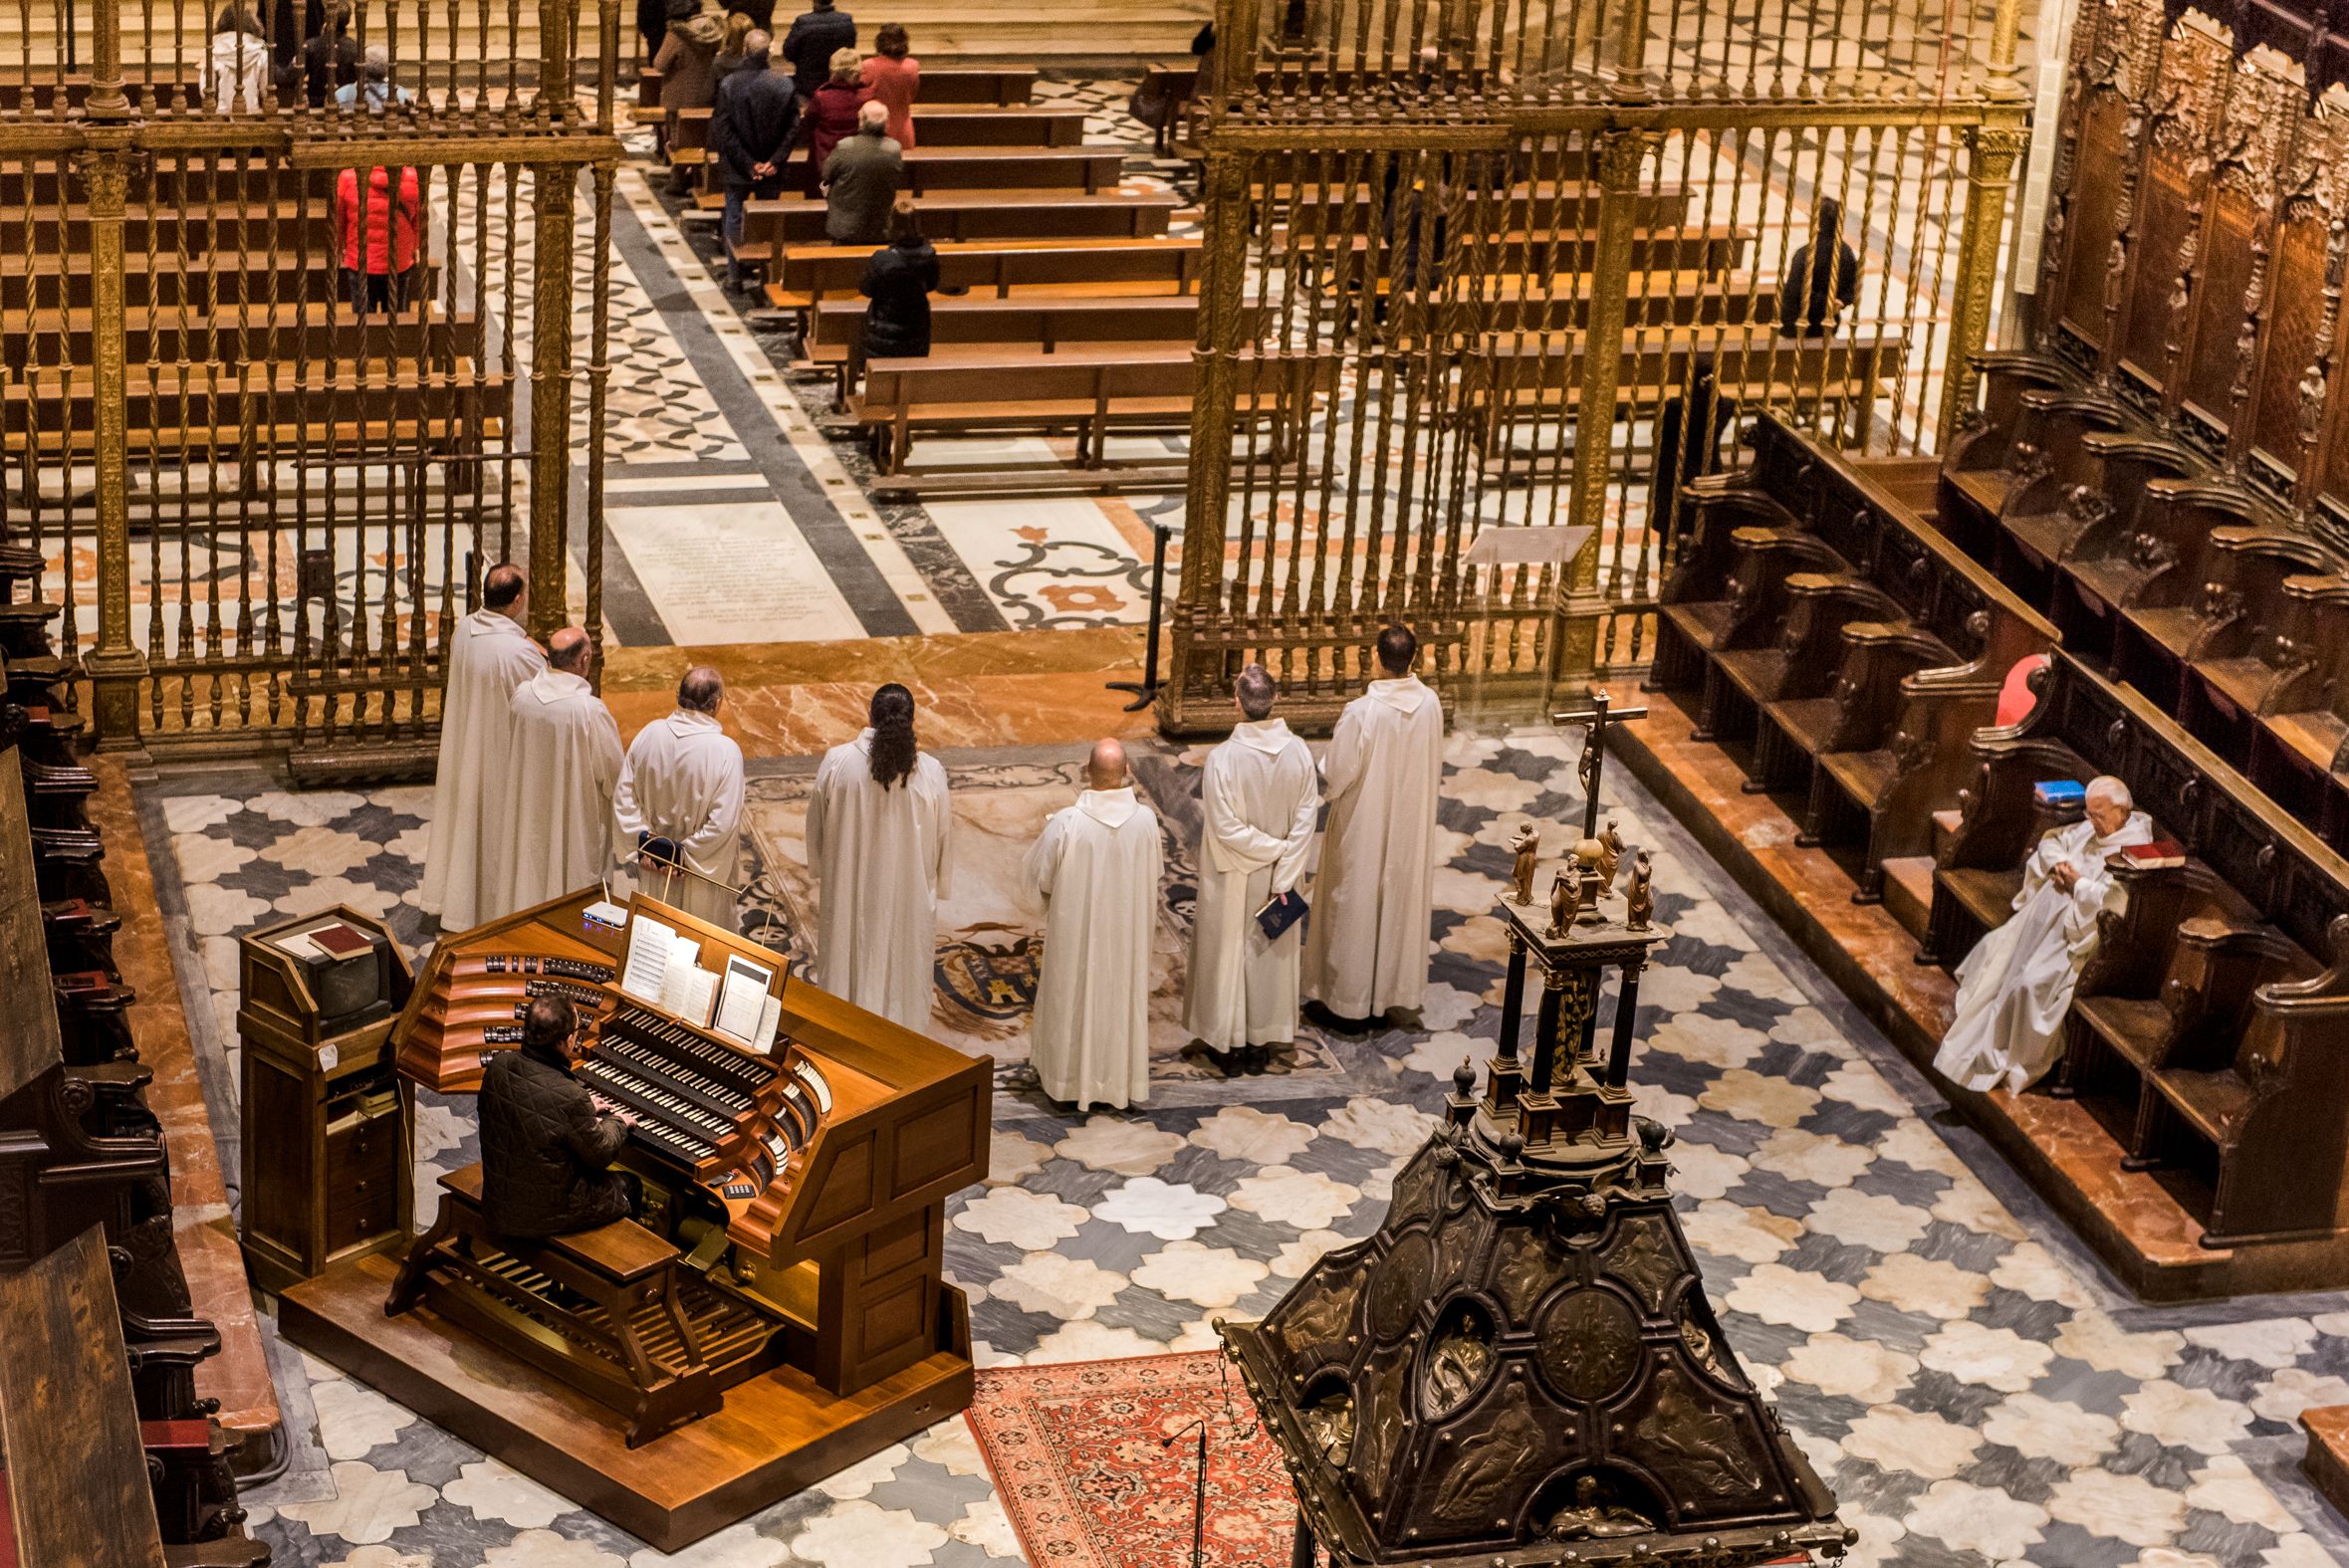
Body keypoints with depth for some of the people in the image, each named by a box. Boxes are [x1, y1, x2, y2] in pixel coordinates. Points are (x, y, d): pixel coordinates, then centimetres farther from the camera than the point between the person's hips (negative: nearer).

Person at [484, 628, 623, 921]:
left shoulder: (521, 696, -13)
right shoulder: (591, 710, -28)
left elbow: (509, 749, 3)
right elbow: (612, 768, -16)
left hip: (526, 809, 5)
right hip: (573, 818, -5)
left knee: (527, 870, 22)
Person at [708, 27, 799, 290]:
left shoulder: (729, 84, -12)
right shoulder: (784, 85, -8)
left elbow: (722, 130, -12)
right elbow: (792, 128, -8)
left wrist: (747, 164, -9)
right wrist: (774, 161, -7)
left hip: (736, 168, -1)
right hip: (771, 170, 1)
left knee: (734, 219, 11)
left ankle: (734, 275, 12)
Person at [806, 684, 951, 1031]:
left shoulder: (837, 762, -14)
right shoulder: (930, 772, -15)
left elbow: (816, 827, -2)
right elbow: (942, 837, -3)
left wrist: (821, 871, 16)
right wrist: (935, 885, 13)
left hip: (848, 893, 1)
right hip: (908, 895, -1)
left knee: (847, 969, 18)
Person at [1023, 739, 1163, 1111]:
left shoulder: (1066, 823, -23)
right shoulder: (1145, 820, -15)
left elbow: (1039, 877, -10)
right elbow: (1153, 876, 2)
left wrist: (1050, 832, 8)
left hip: (1076, 930, -2)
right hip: (1127, 933, 2)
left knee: (1074, 996, 15)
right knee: (1122, 996, 17)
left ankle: (1071, 1077, 26)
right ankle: (1121, 1078, 27)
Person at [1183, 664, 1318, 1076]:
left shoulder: (1222, 758, -25)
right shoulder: (1298, 752, -14)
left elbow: (1225, 826, -23)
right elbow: (1305, 821, -12)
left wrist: (1274, 848, -10)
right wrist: (1283, 879, -10)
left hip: (1232, 881, -3)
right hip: (1277, 876, 3)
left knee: (1229, 952, 14)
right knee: (1271, 954, 18)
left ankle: (1229, 1044, 26)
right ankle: (1263, 1044, 30)